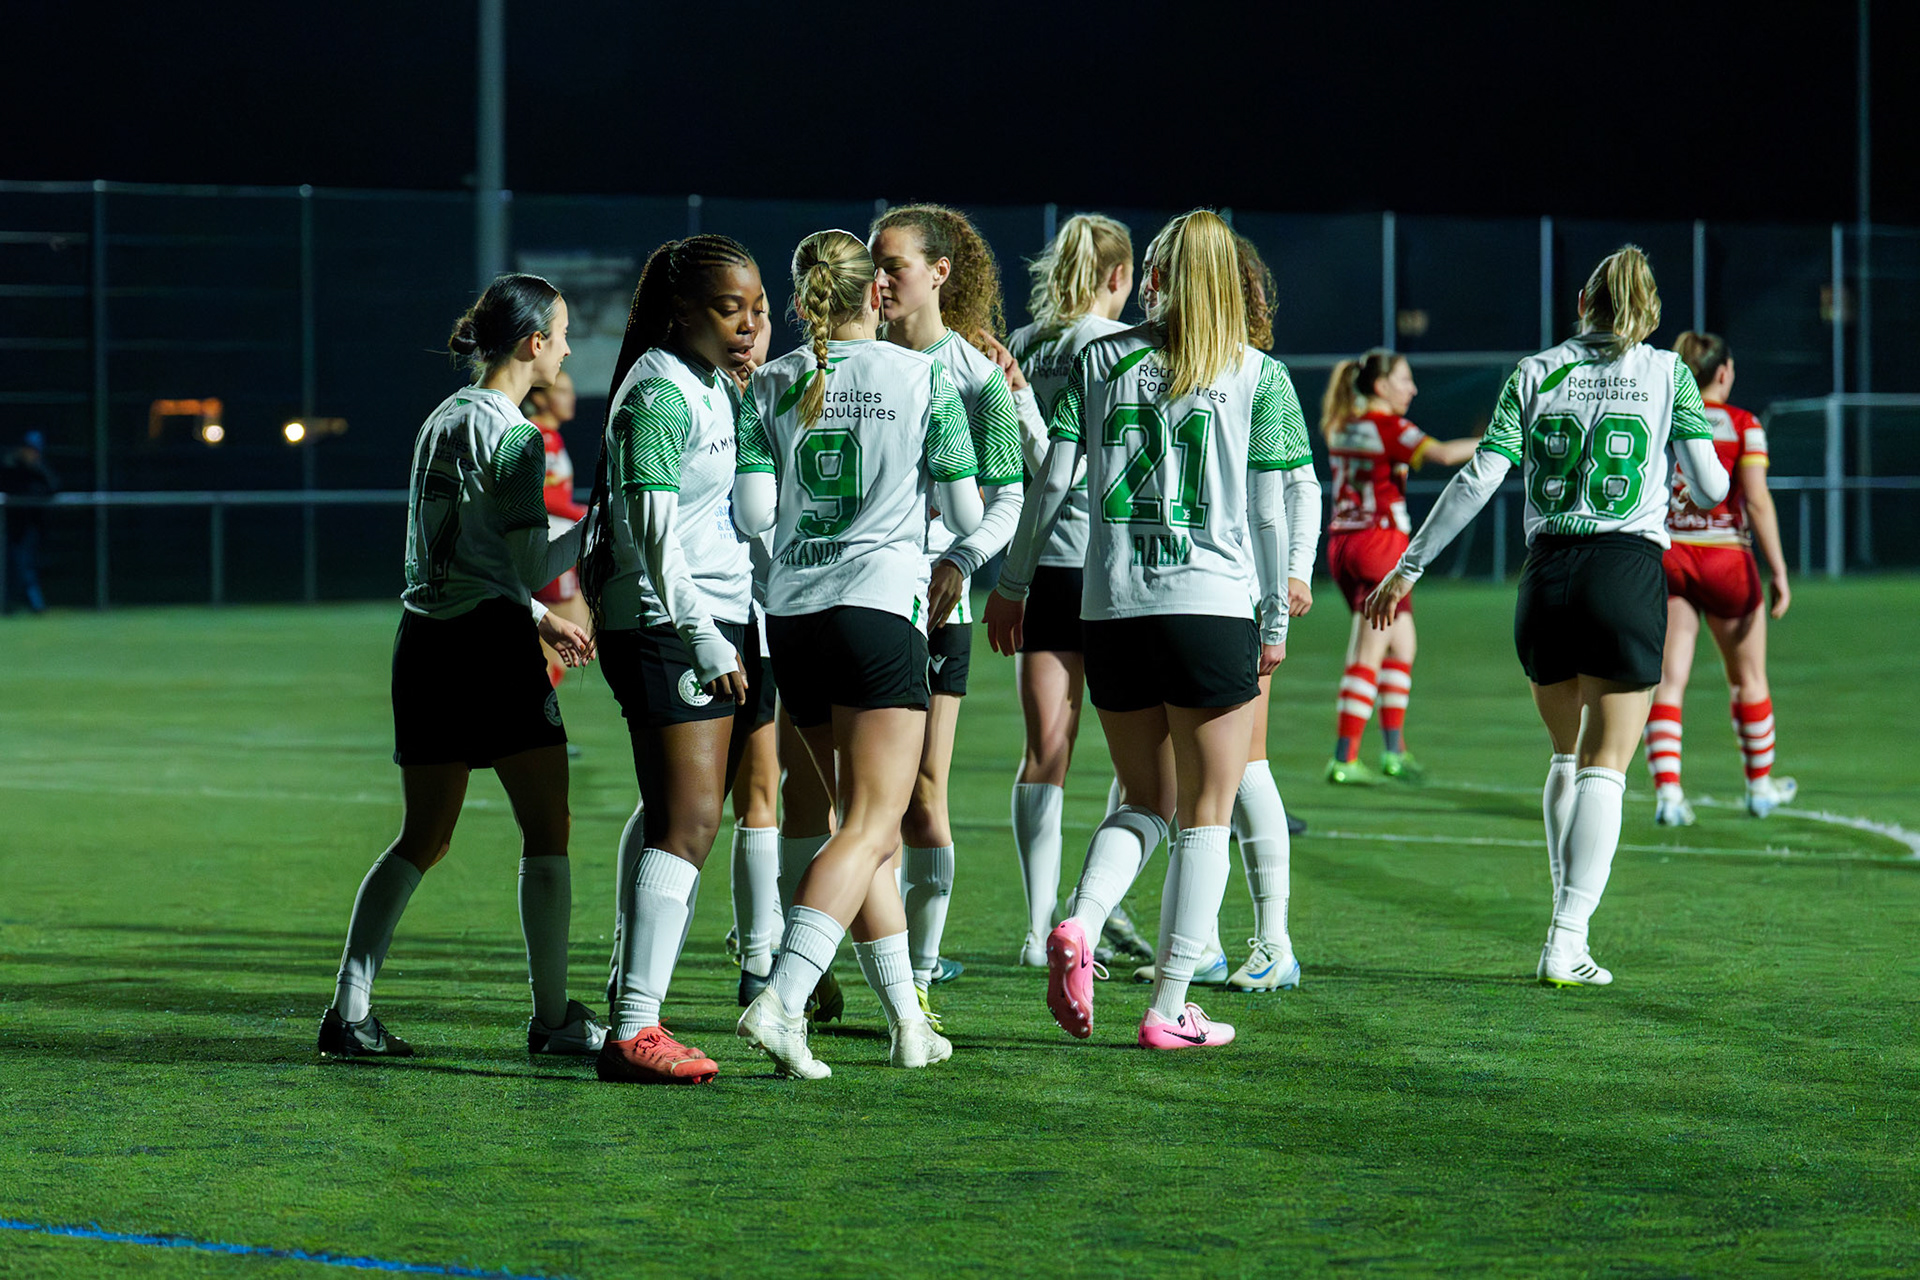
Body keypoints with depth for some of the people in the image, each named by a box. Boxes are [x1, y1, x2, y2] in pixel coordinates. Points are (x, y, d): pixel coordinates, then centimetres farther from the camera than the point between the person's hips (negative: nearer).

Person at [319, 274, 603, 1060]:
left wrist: (536, 617, 27)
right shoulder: (511, 436, -10)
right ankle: (553, 1018, 2)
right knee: (546, 829, 1)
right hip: (489, 641, -8)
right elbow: (532, 565, -12)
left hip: (424, 639, 8)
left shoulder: (442, 421, 15)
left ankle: (350, 1009, 4)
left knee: (423, 839, 12)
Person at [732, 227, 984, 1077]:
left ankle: (907, 1019, 15)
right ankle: (781, 1001, -25)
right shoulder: (922, 377, 0)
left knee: (866, 821, 15)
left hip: (792, 614, 4)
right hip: (881, 603, -4)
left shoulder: (770, 385, 6)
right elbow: (966, 512, 2)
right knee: (870, 827, -7)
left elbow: (754, 514, 0)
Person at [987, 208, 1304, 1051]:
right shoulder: (1257, 375, 1)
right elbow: (1266, 510, 0)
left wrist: (1012, 584, 15)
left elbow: (1052, 482, 4)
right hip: (1216, 605, -3)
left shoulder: (1099, 361, 5)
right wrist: (1275, 623, 9)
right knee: (1205, 817, 6)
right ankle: (1169, 1009, 2)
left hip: (1112, 610, 3)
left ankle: (1079, 922, -10)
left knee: (1144, 801, 17)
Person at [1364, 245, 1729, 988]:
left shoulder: (1536, 372, 6)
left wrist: (1409, 566, 4)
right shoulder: (1667, 374, 3)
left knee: (1567, 757, 18)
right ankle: (1568, 942, -11)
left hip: (1548, 575, 2)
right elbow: (1709, 487, 1)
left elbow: (1480, 477, -1)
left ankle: (1567, 924, 17)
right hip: (1628, 572, -2)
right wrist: (1703, 490, 27)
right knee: (1605, 766, -1)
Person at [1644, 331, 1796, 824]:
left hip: (1665, 558, 2)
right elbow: (1758, 501, -11)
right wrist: (1778, 570, -8)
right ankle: (1760, 786, 30)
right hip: (1726, 559, -2)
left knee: (1668, 679, -1)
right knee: (1748, 676, 17)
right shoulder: (1742, 425, -4)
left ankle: (1667, 791, -17)